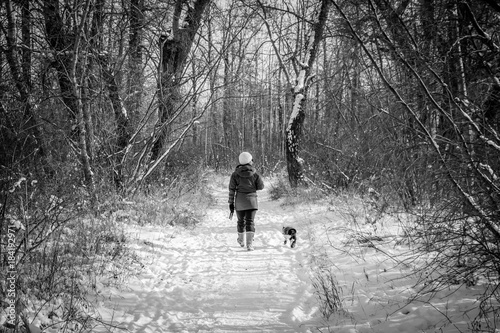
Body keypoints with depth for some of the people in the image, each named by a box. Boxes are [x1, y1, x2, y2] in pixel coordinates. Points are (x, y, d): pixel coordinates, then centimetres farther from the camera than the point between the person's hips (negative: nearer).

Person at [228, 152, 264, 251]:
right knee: (250, 222, -3)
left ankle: (241, 241, 38)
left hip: (240, 201, 1)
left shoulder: (235, 174, -3)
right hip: (251, 199, -1)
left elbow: (231, 189, -3)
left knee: (241, 221, 20)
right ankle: (249, 244, -18)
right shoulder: (255, 174, -3)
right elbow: (261, 186, 5)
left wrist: (231, 202, 3)